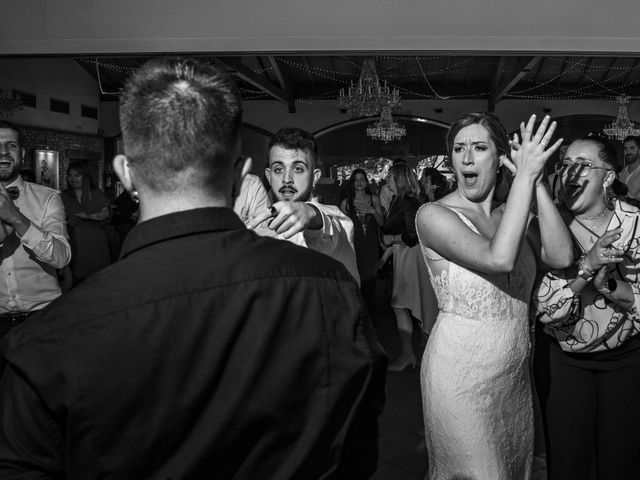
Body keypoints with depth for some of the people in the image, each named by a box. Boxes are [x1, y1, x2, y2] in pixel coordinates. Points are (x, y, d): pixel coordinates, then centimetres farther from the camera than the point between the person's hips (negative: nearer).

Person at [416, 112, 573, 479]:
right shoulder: (434, 214, -14)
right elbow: (498, 258, -29)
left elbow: (561, 257, -13)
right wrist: (525, 176, -25)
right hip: (460, 372, -6)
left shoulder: (516, 215, 5)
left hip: (516, 371, 6)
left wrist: (536, 182, -16)